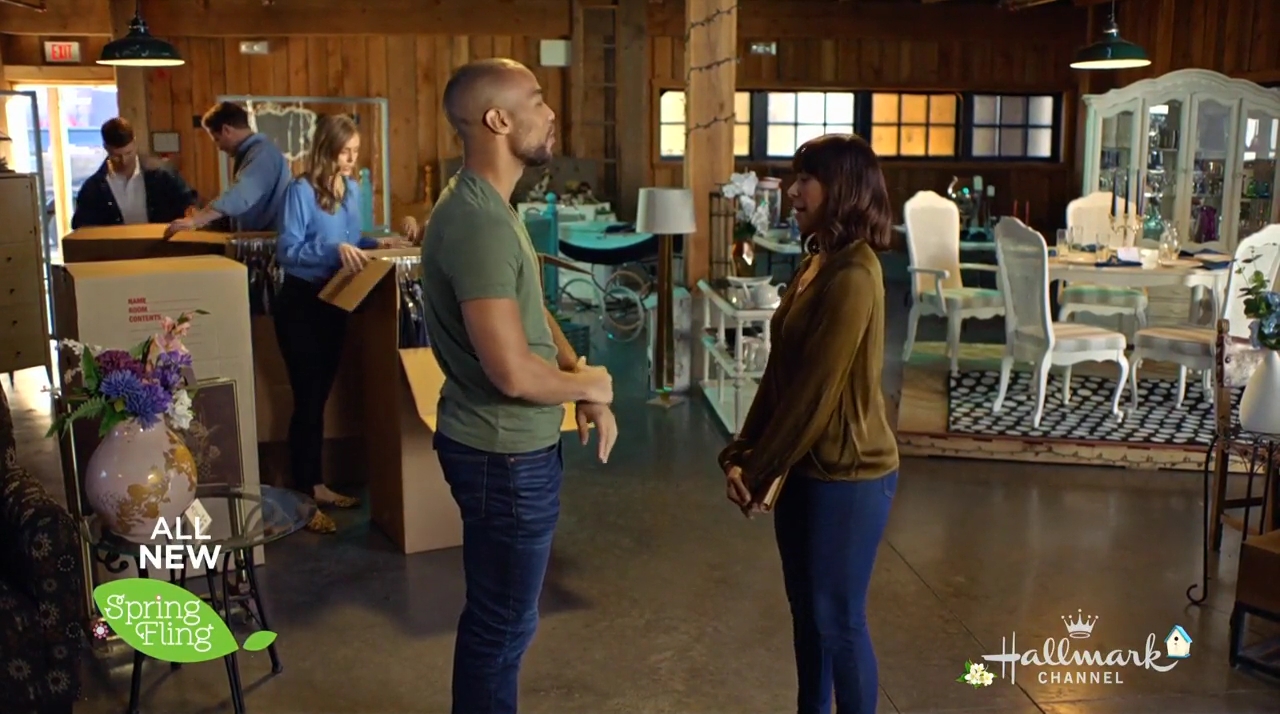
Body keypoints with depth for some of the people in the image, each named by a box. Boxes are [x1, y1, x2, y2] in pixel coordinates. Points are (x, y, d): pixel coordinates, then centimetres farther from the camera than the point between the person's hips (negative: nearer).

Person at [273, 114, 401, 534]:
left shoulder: (352, 189, 7)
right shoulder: (301, 190, -16)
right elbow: (286, 251, -21)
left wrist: (374, 245, 0)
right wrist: (334, 250, -31)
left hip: (335, 303, 7)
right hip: (302, 303, -7)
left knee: (320, 396, 15)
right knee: (307, 398, -2)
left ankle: (316, 485, 26)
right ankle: (303, 495, 8)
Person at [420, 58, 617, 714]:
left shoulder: (489, 206, 7)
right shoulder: (480, 224, -26)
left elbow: (531, 311, 15)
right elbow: (514, 373, -30)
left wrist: (585, 387, 1)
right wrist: (590, 384, -11)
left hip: (510, 446, 10)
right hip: (505, 456, -10)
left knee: (496, 616, 25)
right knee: (503, 624, 8)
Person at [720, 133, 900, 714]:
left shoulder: (853, 276, -21)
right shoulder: (818, 263, 9)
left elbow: (816, 390, -20)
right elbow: (780, 372, 9)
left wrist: (756, 472, -12)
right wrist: (742, 451, 3)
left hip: (847, 474, -9)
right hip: (806, 466, 9)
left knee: (838, 617, 5)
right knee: (806, 607, 19)